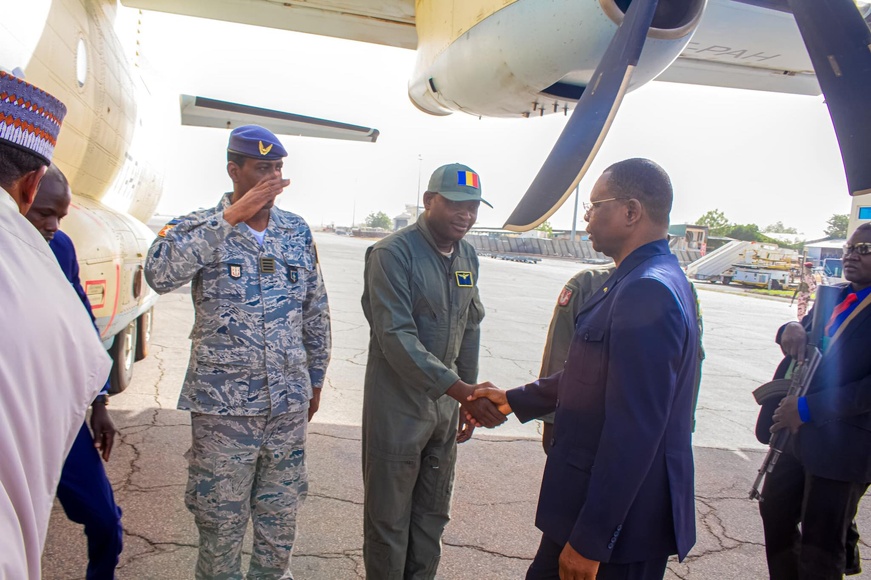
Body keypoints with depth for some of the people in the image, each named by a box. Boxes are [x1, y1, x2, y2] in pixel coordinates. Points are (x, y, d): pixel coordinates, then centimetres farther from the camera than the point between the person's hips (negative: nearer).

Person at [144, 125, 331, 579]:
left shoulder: (297, 230, 4)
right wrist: (231, 217, -27)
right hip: (223, 403, -3)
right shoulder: (199, 228, -7)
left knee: (281, 513, 18)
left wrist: (315, 378, 14)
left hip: (289, 401, 4)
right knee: (221, 517, 12)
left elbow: (316, 311, 11)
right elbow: (160, 274, -30)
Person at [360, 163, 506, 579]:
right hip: (399, 407, -6)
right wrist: (461, 389, -31)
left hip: (445, 404, 7)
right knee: (389, 520, 9)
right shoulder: (393, 253, -16)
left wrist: (469, 400, 13)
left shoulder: (467, 256, 6)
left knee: (433, 516, 19)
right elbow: (396, 337, -24)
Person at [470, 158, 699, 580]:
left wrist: (590, 541, -22)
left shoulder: (649, 292, -24)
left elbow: (633, 430, -26)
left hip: (621, 520, -9)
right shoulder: (640, 282, 8)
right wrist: (515, 400, 20)